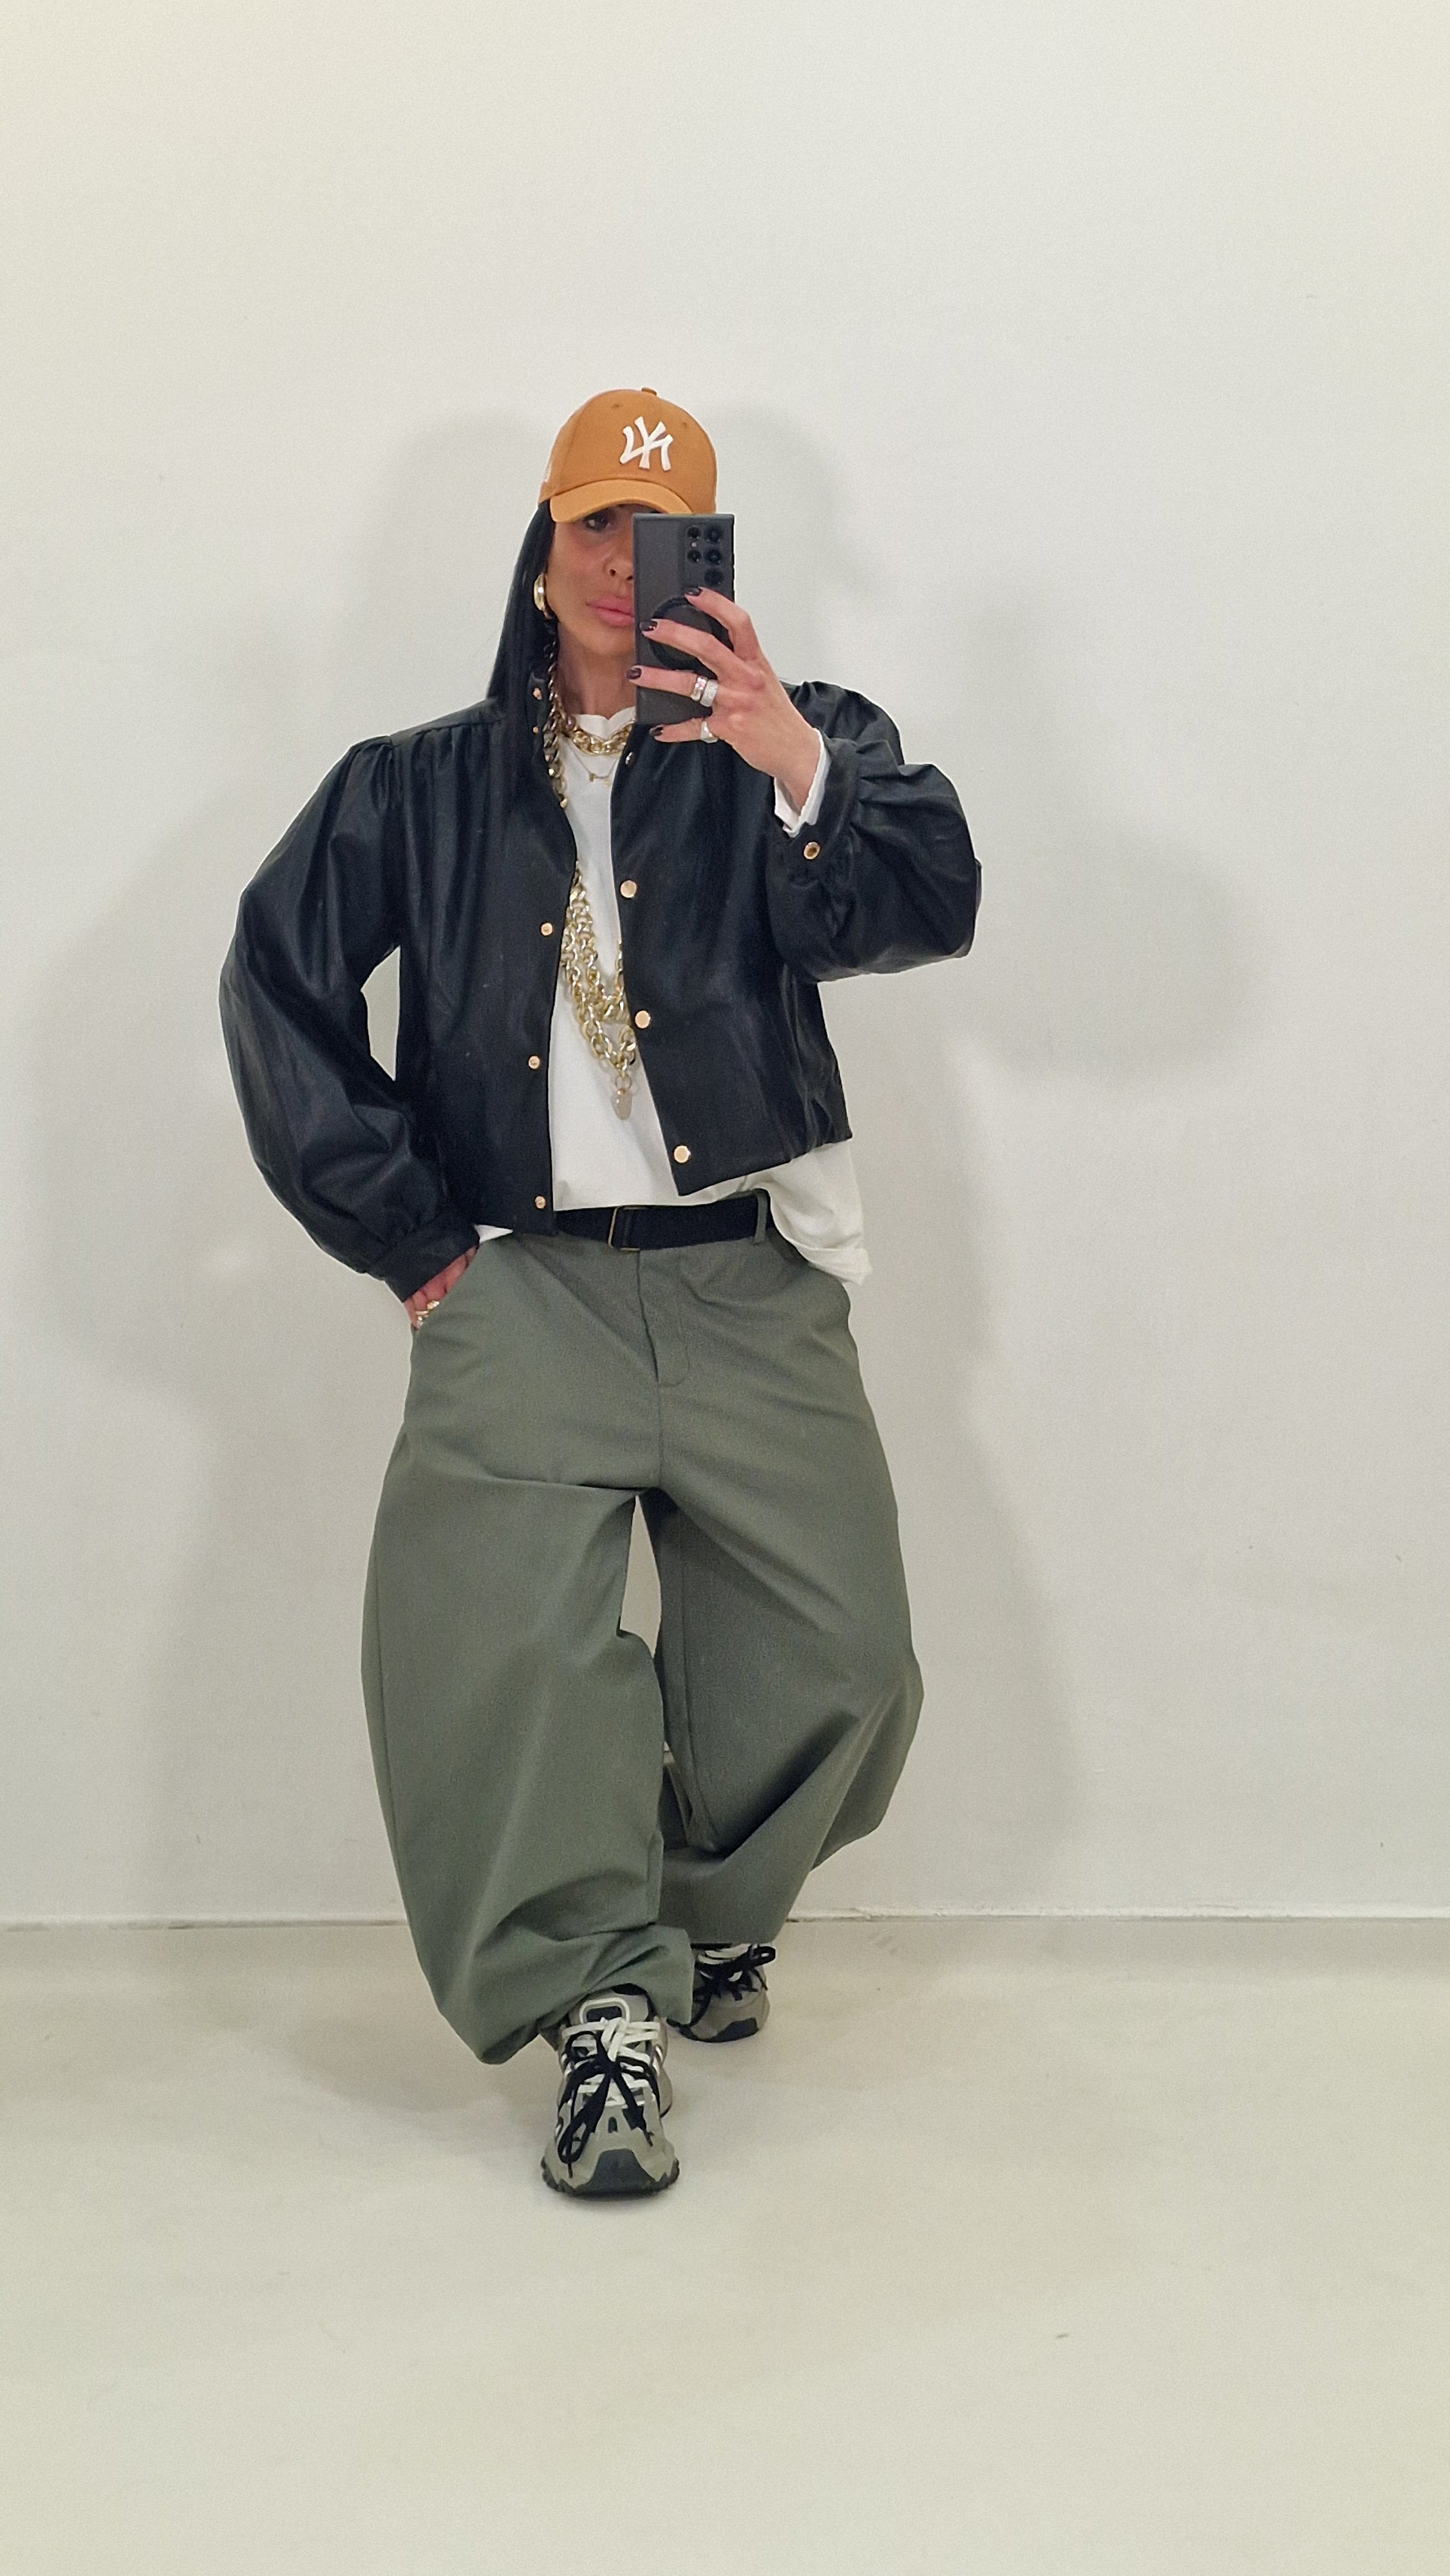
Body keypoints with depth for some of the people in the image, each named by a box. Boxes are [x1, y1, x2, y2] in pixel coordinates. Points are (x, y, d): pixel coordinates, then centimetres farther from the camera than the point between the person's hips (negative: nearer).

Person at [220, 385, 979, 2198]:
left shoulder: (781, 750, 12)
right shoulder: (422, 789, 17)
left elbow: (924, 911, -7)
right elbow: (278, 987, 12)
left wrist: (799, 767, -27)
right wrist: (404, 1233, 3)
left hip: (747, 1283, 0)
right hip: (518, 1284, 0)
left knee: (835, 1664, -6)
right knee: (492, 1629, -23)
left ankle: (715, 1913, 23)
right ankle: (602, 2004, -10)